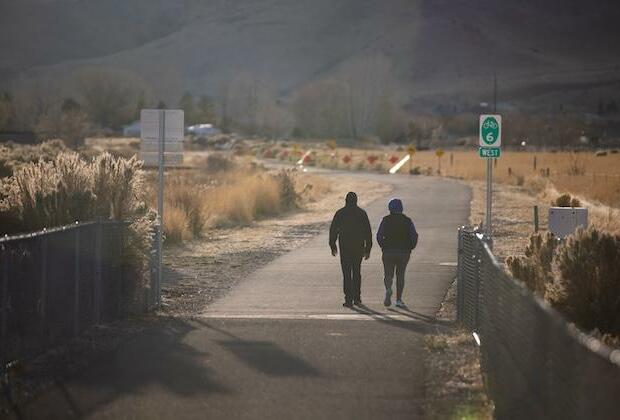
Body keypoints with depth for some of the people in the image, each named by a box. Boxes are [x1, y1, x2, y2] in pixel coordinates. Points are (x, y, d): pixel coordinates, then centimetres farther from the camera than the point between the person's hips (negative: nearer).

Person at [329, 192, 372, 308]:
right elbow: (368, 232, 0)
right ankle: (357, 298, 19)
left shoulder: (340, 213, -1)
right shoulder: (362, 213, 1)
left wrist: (333, 246, 12)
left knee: (347, 274, -1)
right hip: (359, 248, 2)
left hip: (345, 247, -2)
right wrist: (368, 249, 5)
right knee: (357, 272, 17)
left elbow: (333, 230, 2)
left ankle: (349, 299, -8)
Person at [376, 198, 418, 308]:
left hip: (388, 252, -1)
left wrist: (383, 246, 5)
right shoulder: (407, 221, 3)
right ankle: (399, 300, 9)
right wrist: (410, 248, 8)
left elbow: (379, 235, -7)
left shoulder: (386, 220, 0)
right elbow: (414, 236, -3)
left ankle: (388, 289, -26)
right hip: (404, 252, 1)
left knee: (388, 274, 5)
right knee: (400, 275, 11)